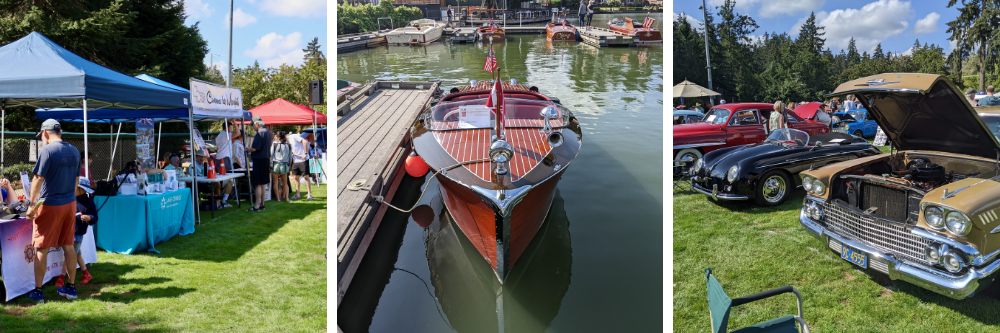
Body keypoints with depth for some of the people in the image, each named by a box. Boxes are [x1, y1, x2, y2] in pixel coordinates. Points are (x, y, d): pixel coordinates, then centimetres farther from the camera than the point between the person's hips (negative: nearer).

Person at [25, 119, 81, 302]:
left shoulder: (47, 150, -12)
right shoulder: (74, 151, 7)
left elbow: (38, 179, -16)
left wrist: (31, 204, -12)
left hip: (49, 205, -6)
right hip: (70, 204, 6)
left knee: (41, 249, 3)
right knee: (68, 246, 12)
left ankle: (37, 292, 11)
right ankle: (71, 287, 18)